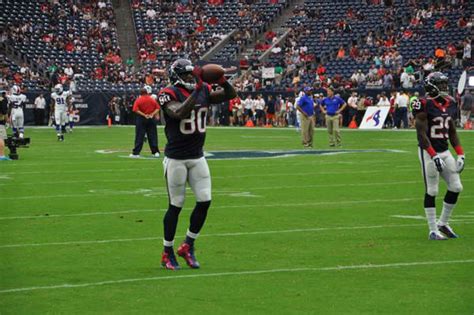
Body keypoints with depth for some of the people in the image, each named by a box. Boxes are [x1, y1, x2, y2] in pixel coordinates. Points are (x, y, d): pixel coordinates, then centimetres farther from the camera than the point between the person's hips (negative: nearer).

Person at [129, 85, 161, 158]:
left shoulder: (138, 100, -5)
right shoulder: (153, 100, 3)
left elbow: (136, 110, -15)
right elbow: (158, 108, -2)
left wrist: (144, 115, -12)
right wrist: (152, 114, -8)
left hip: (141, 119, -2)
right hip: (151, 119, 2)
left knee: (139, 136, 0)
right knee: (152, 136, 6)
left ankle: (136, 153, -1)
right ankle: (155, 152, 4)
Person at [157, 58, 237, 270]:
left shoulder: (203, 91, 6)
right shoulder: (170, 94, -12)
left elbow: (231, 94, 6)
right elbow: (180, 113, -30)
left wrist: (221, 80, -14)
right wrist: (197, 90, -31)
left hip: (197, 157, 6)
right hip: (176, 158, -6)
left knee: (205, 201, 0)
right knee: (176, 205, 0)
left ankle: (187, 246, 16)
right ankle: (167, 253, 13)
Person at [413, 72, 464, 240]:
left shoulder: (450, 104, 10)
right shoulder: (425, 105, -14)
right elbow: (422, 135, -16)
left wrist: (460, 154, 9)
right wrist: (434, 156, -22)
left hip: (445, 151, 7)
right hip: (429, 152, -7)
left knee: (456, 187, 5)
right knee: (431, 191, -2)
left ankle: (443, 223, 20)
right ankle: (433, 230, 6)